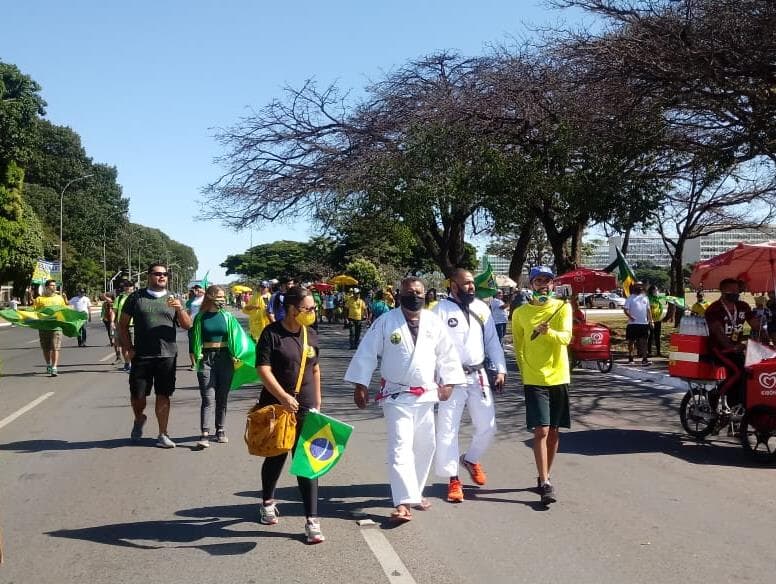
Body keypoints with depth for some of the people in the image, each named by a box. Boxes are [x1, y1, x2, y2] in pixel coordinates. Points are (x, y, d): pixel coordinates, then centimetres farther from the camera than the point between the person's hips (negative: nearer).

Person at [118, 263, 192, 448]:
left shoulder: (172, 299, 9)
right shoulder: (136, 297, 5)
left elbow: (187, 326, 4)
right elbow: (123, 325, 8)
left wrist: (180, 309, -14)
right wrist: (128, 348, -1)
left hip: (167, 355, 1)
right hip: (141, 355, -1)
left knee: (163, 395, 3)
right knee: (137, 394, 3)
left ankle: (163, 435, 10)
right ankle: (139, 419, 34)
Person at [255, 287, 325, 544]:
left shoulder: (311, 334, 7)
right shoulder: (272, 333, -10)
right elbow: (263, 369, -15)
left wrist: (317, 402, 17)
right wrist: (283, 396, -24)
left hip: (305, 408, 3)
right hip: (275, 405, -3)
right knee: (276, 457, 12)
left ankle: (312, 521, -1)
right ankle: (267, 502, 40)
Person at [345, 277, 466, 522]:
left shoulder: (434, 322, 3)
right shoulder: (386, 322, -6)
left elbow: (447, 353, 9)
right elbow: (367, 353, -4)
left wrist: (447, 382, 3)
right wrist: (360, 384, -6)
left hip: (426, 395, 4)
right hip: (396, 396, -4)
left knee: (425, 446, 13)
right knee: (400, 447, -11)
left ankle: (414, 492, 30)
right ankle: (403, 502, -12)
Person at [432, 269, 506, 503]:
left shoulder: (481, 308, 8)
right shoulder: (441, 310, -8)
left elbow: (492, 341, 12)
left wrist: (500, 370, 7)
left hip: (478, 376, 5)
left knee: (487, 425, 8)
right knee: (448, 430, -1)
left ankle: (471, 459, 36)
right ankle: (453, 480, 11)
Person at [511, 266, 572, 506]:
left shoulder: (562, 307, 0)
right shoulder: (520, 313, 1)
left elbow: (566, 337, -14)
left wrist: (549, 332, -33)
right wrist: (525, 370, 6)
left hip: (559, 378, 2)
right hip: (534, 380, -2)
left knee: (554, 432, 10)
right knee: (541, 431, -10)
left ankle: (544, 477, 25)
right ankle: (545, 483, -6)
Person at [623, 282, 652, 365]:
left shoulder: (645, 298, 14)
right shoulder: (630, 298, 1)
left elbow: (648, 310, 16)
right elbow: (625, 309, -6)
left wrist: (650, 321, 7)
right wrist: (629, 316, -24)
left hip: (644, 323, 3)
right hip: (633, 323, -3)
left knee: (643, 341, -2)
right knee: (631, 341, 5)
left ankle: (644, 358, -5)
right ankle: (630, 357, 16)